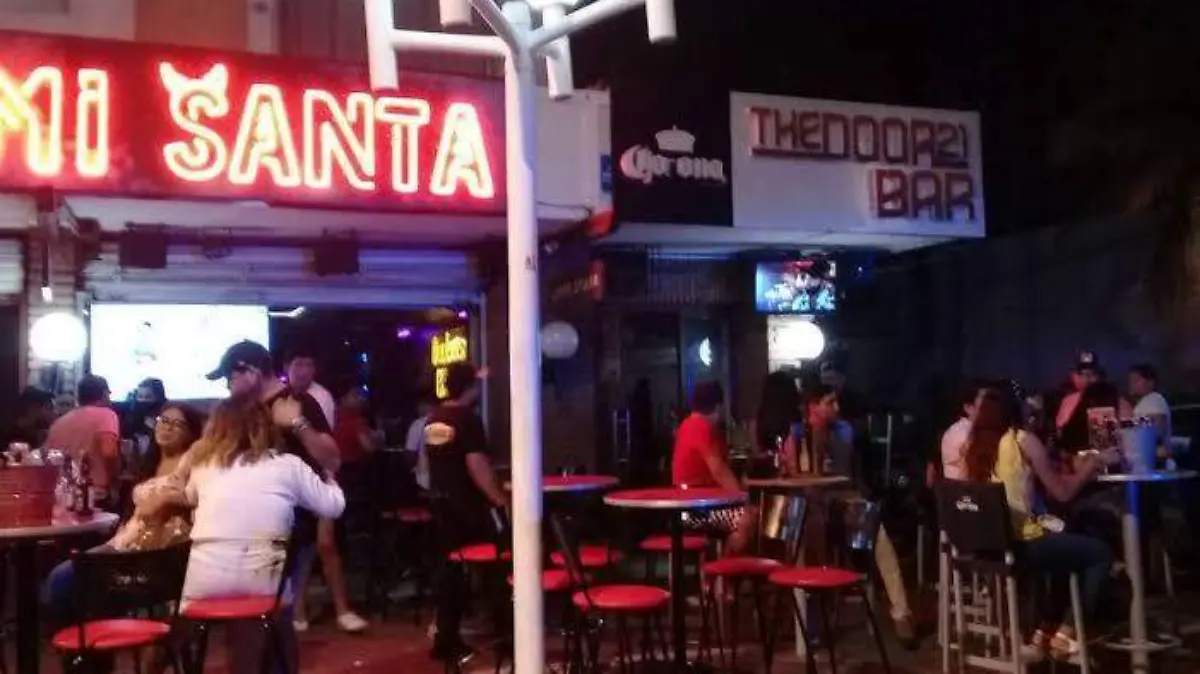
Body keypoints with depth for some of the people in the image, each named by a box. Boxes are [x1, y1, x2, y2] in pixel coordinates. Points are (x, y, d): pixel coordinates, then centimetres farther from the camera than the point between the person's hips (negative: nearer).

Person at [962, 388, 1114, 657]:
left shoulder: (973, 446, 10)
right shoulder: (1023, 440, -4)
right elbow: (1062, 492, -2)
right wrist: (1094, 462, 12)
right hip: (1021, 542, -7)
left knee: (1067, 546, 30)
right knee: (1101, 553, 13)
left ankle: (1045, 629, 28)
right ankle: (1067, 631, 9)